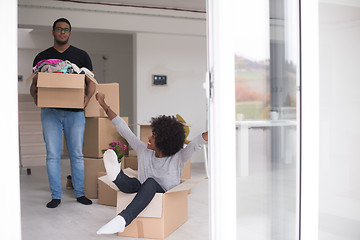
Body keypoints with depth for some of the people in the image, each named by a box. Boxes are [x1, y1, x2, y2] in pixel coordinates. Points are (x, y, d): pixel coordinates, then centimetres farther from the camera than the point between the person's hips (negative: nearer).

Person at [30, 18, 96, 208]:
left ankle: (80, 193, 15)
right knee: (53, 155, 0)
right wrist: (35, 95, -11)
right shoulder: (42, 57, 12)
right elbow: (34, 84, 11)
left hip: (75, 111, 0)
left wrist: (87, 96, -11)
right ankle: (56, 195, 9)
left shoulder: (81, 56, 10)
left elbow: (91, 82, 8)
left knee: (77, 154, 4)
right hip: (50, 111, 1)